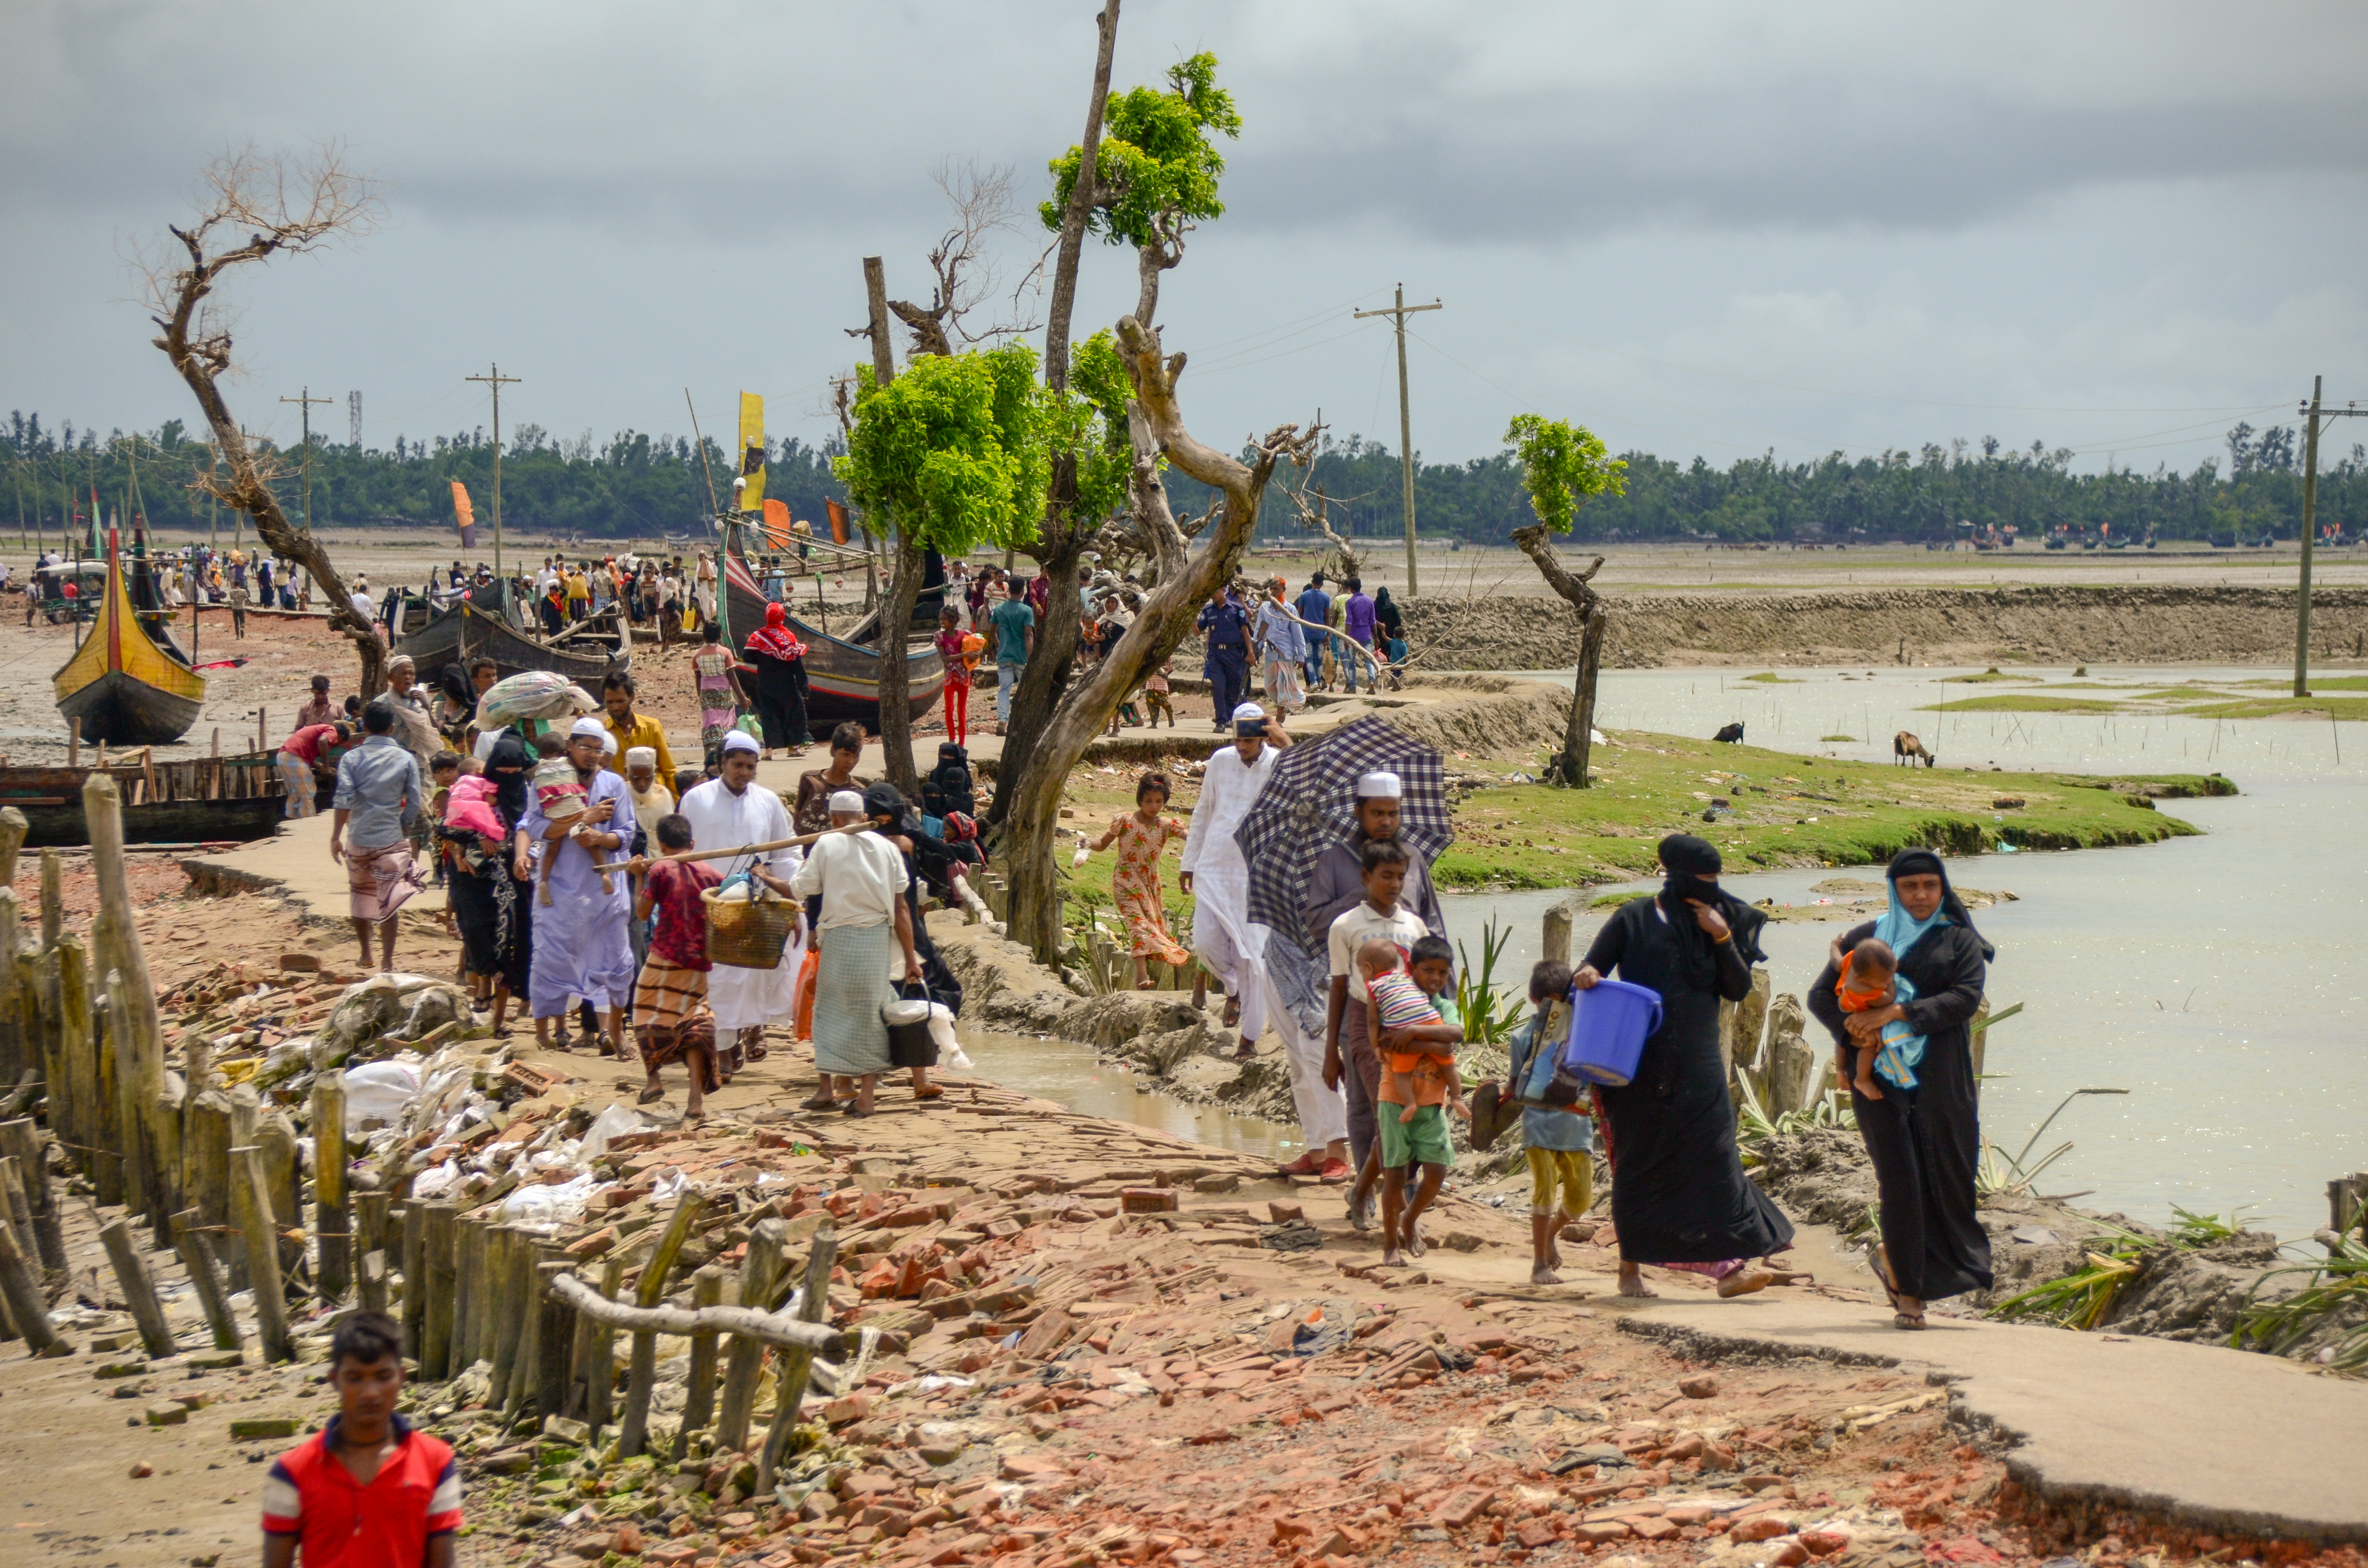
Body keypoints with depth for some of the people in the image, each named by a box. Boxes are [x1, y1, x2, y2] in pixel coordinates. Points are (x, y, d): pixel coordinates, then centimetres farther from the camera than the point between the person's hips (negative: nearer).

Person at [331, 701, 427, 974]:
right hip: (391, 839, -1)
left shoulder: (352, 758, 0)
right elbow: (415, 804, -2)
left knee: (360, 896, 19)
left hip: (358, 839, 1)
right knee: (389, 902, 1)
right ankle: (386, 964, -3)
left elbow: (344, 799, -10)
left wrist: (336, 837, -7)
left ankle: (366, 954, 29)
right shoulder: (406, 760, 1)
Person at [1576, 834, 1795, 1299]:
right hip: (1641, 1065, -2)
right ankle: (1630, 1269, 14)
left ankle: (1727, 1265, -15)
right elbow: (1590, 971, 1)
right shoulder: (1634, 921, 1)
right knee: (1638, 1166, 4)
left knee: (1714, 1158, -9)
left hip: (1697, 1065, 2)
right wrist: (1586, 976, -23)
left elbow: (1739, 989, 4)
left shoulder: (1719, 923, 9)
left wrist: (1723, 940, -10)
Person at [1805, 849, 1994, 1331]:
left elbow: (1967, 998, -8)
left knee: (1946, 1175, 0)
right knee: (1901, 1178, -7)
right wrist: (1851, 1032, -12)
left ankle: (1895, 1260, 24)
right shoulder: (1864, 939, 11)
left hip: (1942, 1080, 0)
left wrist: (1898, 1013, -17)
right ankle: (1908, 1290, -1)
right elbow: (1821, 995, 8)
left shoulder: (1960, 941, 7)